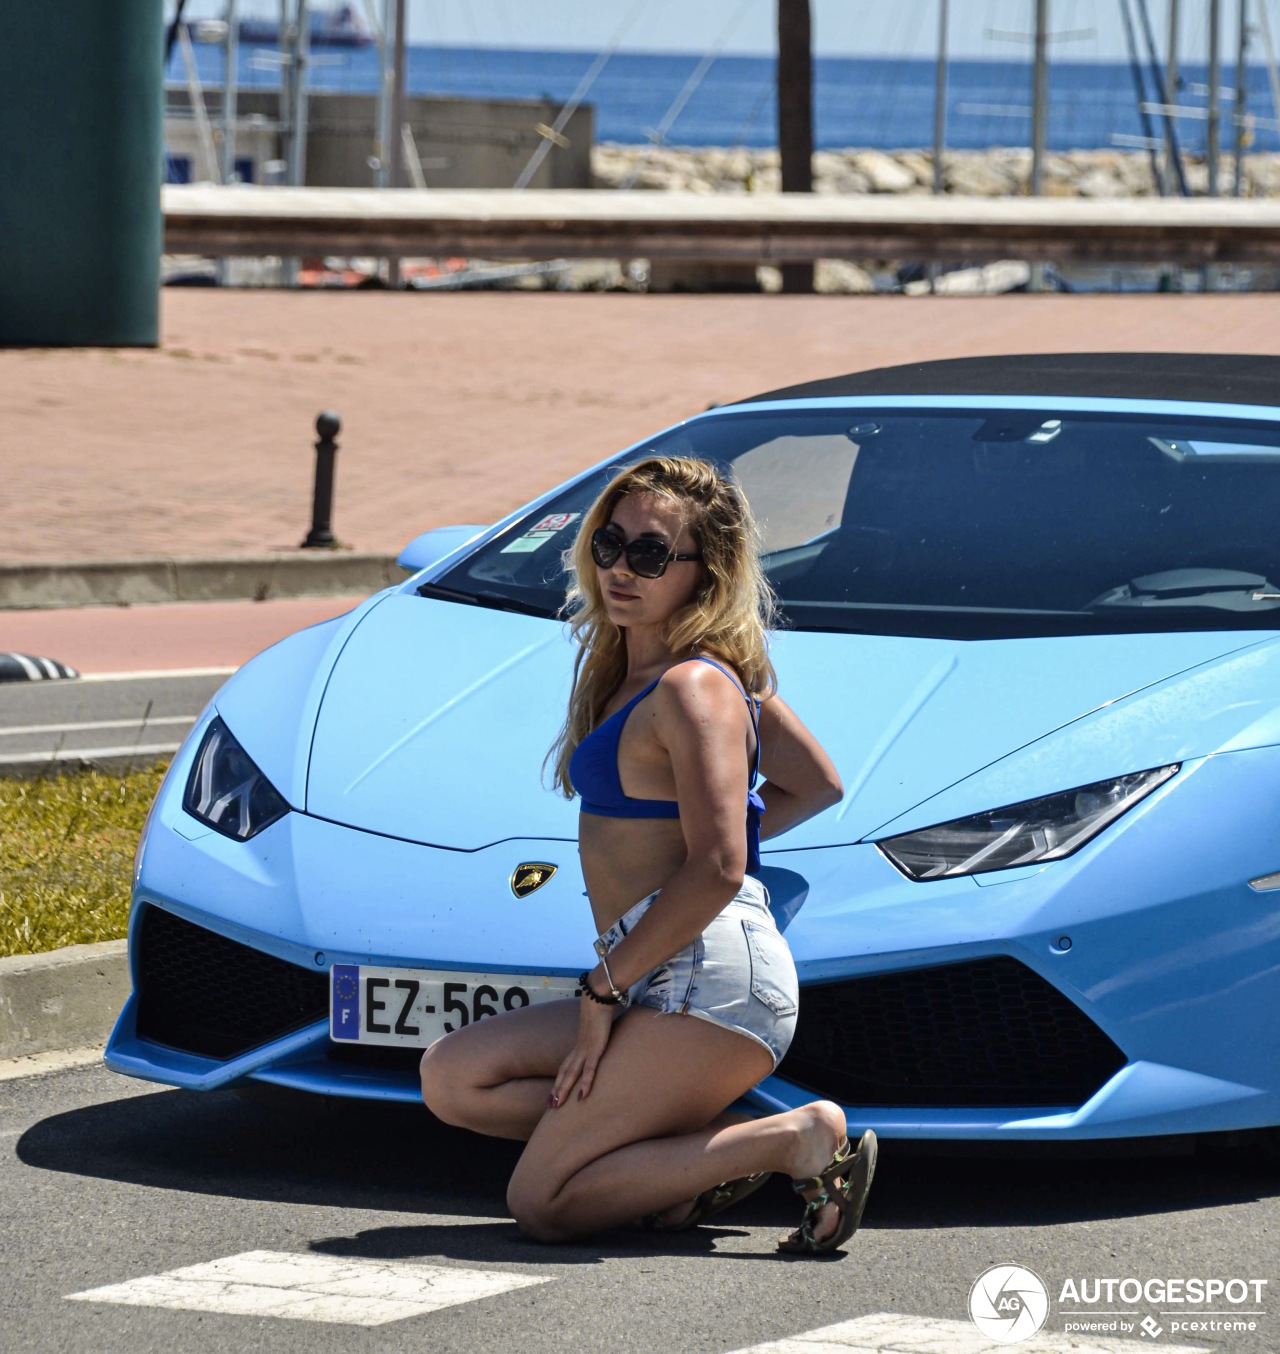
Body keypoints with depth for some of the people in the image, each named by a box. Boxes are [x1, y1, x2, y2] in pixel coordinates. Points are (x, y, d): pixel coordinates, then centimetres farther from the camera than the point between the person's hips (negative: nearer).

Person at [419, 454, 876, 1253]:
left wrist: (604, 987, -14)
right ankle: (719, 1143, 2)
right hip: (667, 985, 10)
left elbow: (717, 872, -20)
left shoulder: (694, 688, -11)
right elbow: (818, 785, 26)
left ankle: (798, 1142, -11)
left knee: (542, 1204, -11)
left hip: (711, 977, -10)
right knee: (454, 1079, 9)